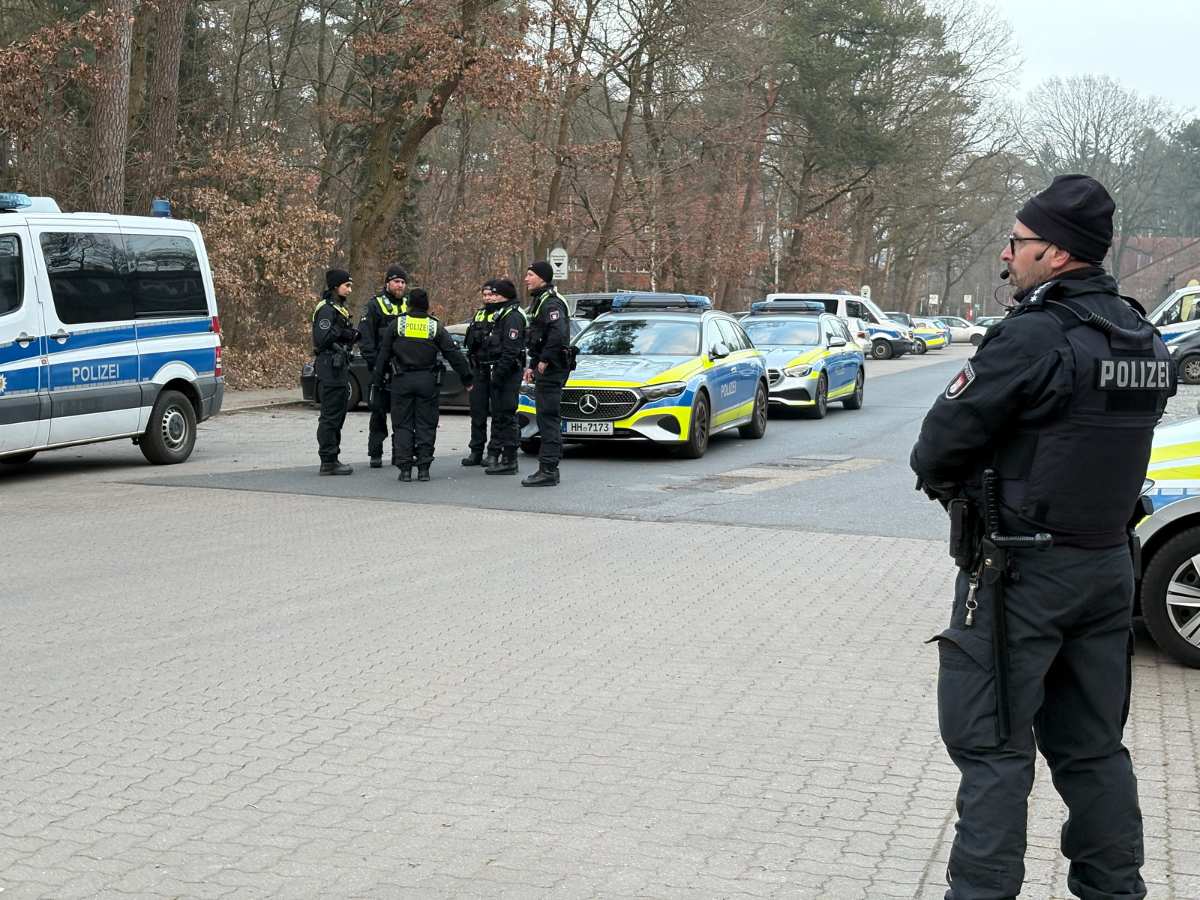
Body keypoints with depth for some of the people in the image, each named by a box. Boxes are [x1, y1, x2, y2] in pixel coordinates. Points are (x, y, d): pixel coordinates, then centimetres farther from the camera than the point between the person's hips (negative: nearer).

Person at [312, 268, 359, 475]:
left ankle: (332, 459, 20)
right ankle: (328, 461, -5)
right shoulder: (327, 309, -13)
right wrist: (343, 332, -15)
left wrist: (352, 334, 7)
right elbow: (322, 339, -23)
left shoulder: (339, 308, 20)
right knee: (330, 416, -7)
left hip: (339, 367, 11)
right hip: (330, 368, -11)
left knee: (337, 416, 14)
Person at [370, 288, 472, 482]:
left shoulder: (397, 324, 2)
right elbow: (454, 354, 3)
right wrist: (467, 378, 11)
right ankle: (423, 468, 2)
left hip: (402, 380, 0)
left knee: (402, 425, 5)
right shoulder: (435, 327, 2)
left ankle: (404, 468, -1)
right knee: (426, 424, 5)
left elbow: (383, 355, 3)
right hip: (427, 381, 0)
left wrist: (377, 381, 9)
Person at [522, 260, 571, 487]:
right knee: (549, 419, 13)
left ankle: (547, 470, -11)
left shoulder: (551, 302, -15)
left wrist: (544, 360, -23)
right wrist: (532, 365, 22)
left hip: (552, 368, -11)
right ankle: (550, 468, 19)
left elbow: (558, 333, -29)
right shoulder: (539, 301, 20)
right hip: (544, 369, 11)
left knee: (549, 418, -11)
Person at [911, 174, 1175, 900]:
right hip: (1108, 562, 8)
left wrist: (942, 476, 6)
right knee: (1093, 744, 16)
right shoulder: (1146, 341, 7)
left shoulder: (1036, 338, -19)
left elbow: (941, 442, -16)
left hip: (1024, 569, -8)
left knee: (992, 743, 1)